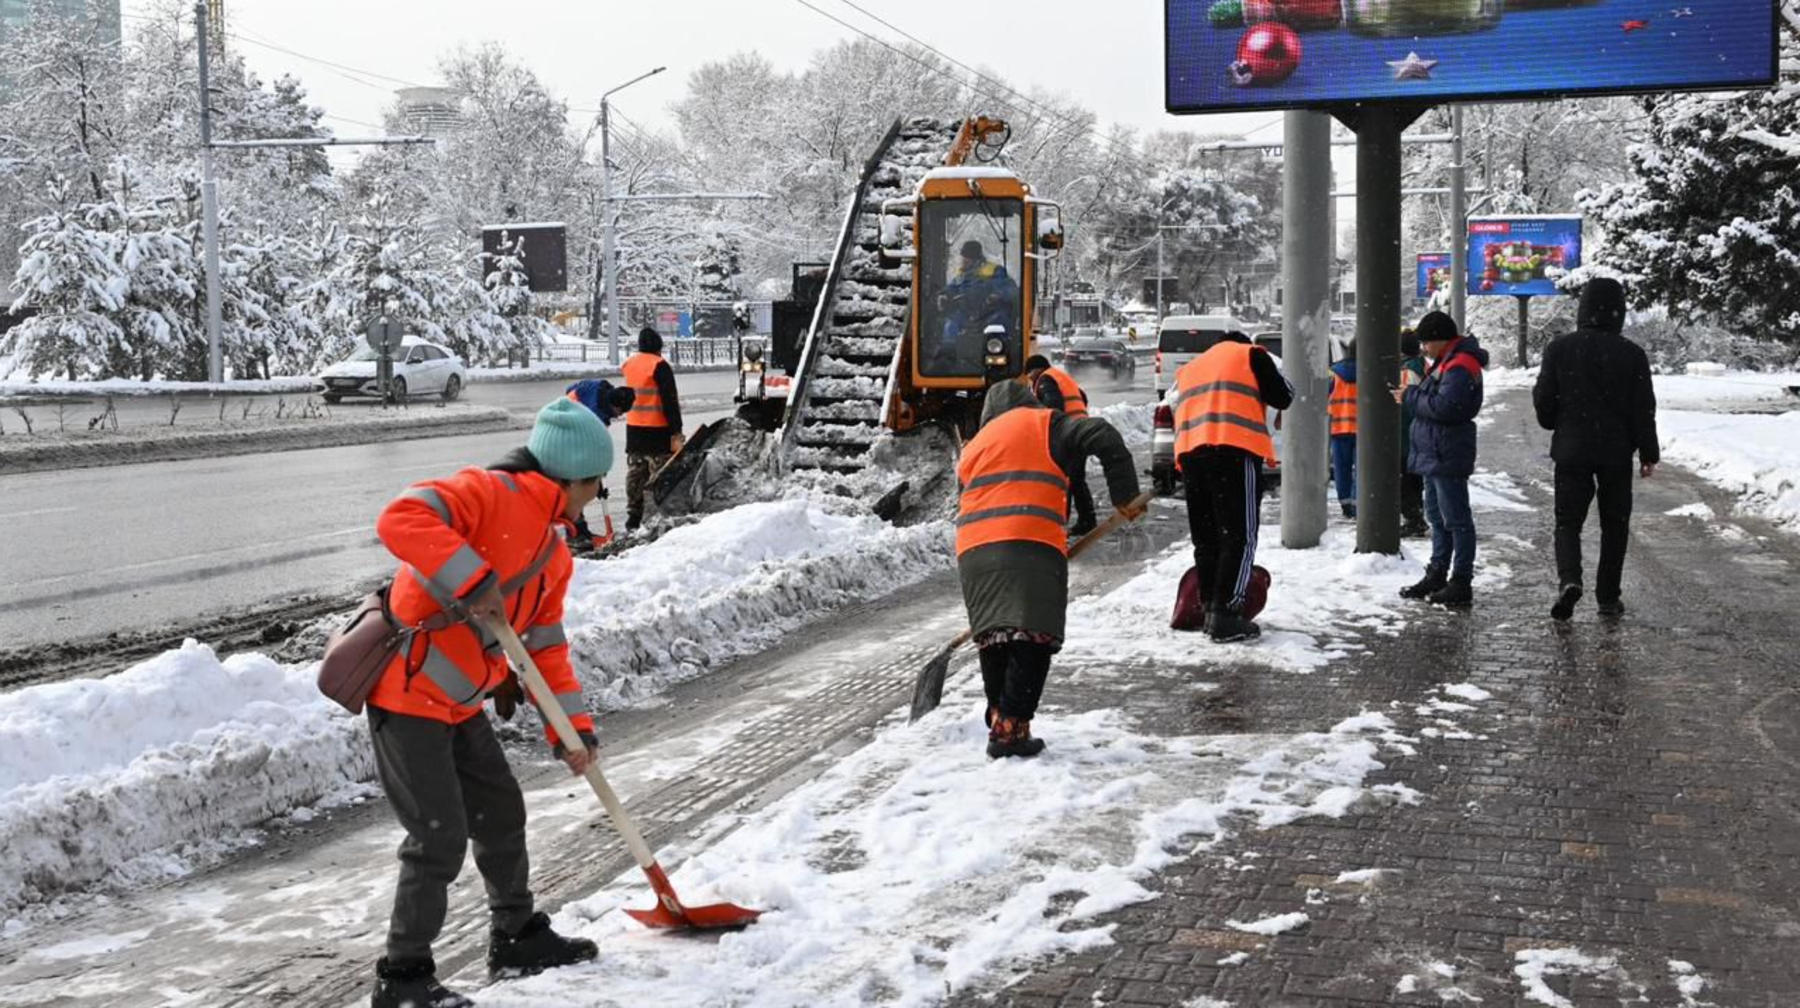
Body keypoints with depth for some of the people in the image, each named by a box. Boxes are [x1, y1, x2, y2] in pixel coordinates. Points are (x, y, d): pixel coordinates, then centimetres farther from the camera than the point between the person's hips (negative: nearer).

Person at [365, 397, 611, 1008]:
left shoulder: (552, 551, 13)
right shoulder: (490, 494, -16)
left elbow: (545, 646, 17)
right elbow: (401, 520, -32)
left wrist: (572, 726, 10)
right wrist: (473, 581, -35)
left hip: (459, 706, 10)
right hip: (407, 696, -10)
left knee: (502, 815, 18)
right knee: (440, 838, -9)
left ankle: (518, 939, 36)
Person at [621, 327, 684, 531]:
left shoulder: (629, 364, 8)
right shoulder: (659, 366, -14)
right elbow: (670, 401, -15)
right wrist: (676, 432, -13)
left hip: (633, 430, 7)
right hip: (657, 431, -7)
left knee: (635, 474, 13)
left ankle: (633, 518, 17)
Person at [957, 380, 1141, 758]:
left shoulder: (974, 447, 31)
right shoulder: (1045, 424, 15)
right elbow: (1104, 438, 0)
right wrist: (1124, 495, 5)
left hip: (973, 548, 5)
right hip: (1031, 542, -5)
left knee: (996, 636, 14)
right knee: (1033, 636, -7)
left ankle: (999, 719, 14)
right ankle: (1011, 727, -16)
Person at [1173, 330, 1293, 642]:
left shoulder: (1188, 368, 32)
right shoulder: (1251, 354, 14)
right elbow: (1282, 398, 7)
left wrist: (1185, 469, 26)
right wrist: (1272, 373, 27)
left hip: (1190, 452, 6)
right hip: (1234, 448, -6)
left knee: (1206, 539, 12)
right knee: (1240, 536, -5)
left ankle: (1211, 610, 14)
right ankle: (1226, 615, -12)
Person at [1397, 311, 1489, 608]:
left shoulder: (1459, 367, -17)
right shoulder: (1447, 362, 17)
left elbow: (1445, 406, -26)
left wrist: (1410, 397, -15)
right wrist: (1412, 395, 6)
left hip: (1447, 457, -11)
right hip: (1434, 453, 11)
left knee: (1456, 519, -7)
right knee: (1437, 517, 17)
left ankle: (1461, 584, -4)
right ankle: (1437, 576, 26)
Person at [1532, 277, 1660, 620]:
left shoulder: (1559, 348, -4)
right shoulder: (1631, 354, -6)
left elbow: (1544, 401, 1)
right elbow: (1643, 410, -3)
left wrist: (1555, 425, 21)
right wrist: (1649, 453, 6)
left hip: (1571, 450, 0)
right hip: (1616, 453, 0)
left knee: (1568, 521, 6)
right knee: (1614, 525, 12)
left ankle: (1569, 579, -19)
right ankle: (1608, 597, 13)